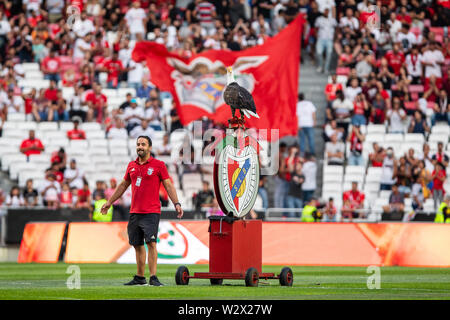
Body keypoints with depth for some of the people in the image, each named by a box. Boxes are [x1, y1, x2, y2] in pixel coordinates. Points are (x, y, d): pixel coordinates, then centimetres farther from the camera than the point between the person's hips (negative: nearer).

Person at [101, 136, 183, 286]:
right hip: (134, 212, 5)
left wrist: (177, 203, -14)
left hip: (151, 212, -5)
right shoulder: (131, 166, 13)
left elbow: (168, 185, -3)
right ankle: (140, 277, 17)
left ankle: (153, 277, -16)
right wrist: (109, 202, 29)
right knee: (137, 245, 9)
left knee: (151, 242, -15)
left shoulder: (158, 165, -1)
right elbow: (123, 185, 25)